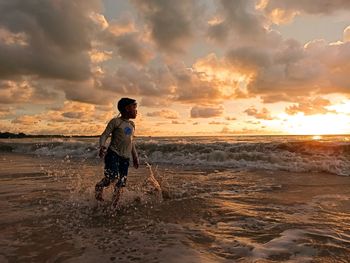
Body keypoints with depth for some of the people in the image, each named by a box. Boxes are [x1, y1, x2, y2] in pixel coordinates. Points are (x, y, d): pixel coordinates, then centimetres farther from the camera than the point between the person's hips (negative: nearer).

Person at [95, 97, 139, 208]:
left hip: (125, 157, 6)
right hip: (113, 154, -6)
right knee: (112, 177, -19)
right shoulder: (116, 121, -1)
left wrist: (135, 157, 24)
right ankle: (99, 187, 13)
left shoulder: (132, 124, 20)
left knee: (121, 183, 2)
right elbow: (104, 135, -4)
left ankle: (114, 205, 15)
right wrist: (102, 147, -23)